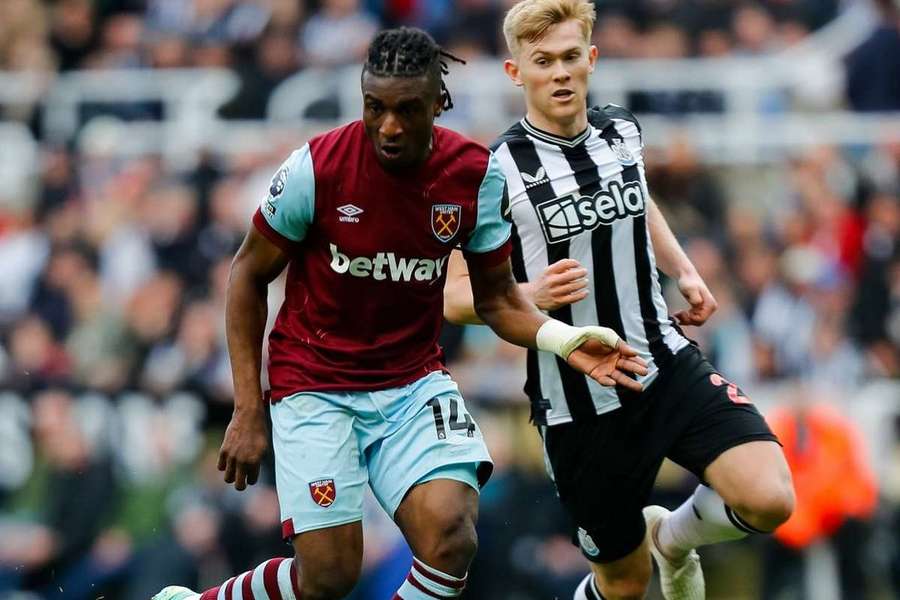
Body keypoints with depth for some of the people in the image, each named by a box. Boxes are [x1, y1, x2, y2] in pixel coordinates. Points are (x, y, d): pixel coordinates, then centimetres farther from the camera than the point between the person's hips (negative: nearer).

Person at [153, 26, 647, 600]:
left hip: (415, 381, 3)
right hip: (315, 385, -3)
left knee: (451, 540, -20)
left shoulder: (478, 174, -9)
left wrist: (565, 339, -17)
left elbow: (496, 298, 3)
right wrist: (248, 410, -6)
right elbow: (249, 275, -4)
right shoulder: (317, 167, -18)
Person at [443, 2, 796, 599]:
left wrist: (684, 270, 13)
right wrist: (532, 295, -28)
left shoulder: (623, 130, 4)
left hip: (668, 365, 4)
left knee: (769, 500, -17)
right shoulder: (498, 171, -12)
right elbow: (455, 296, -10)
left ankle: (673, 536, 16)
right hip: (578, 407, -4)